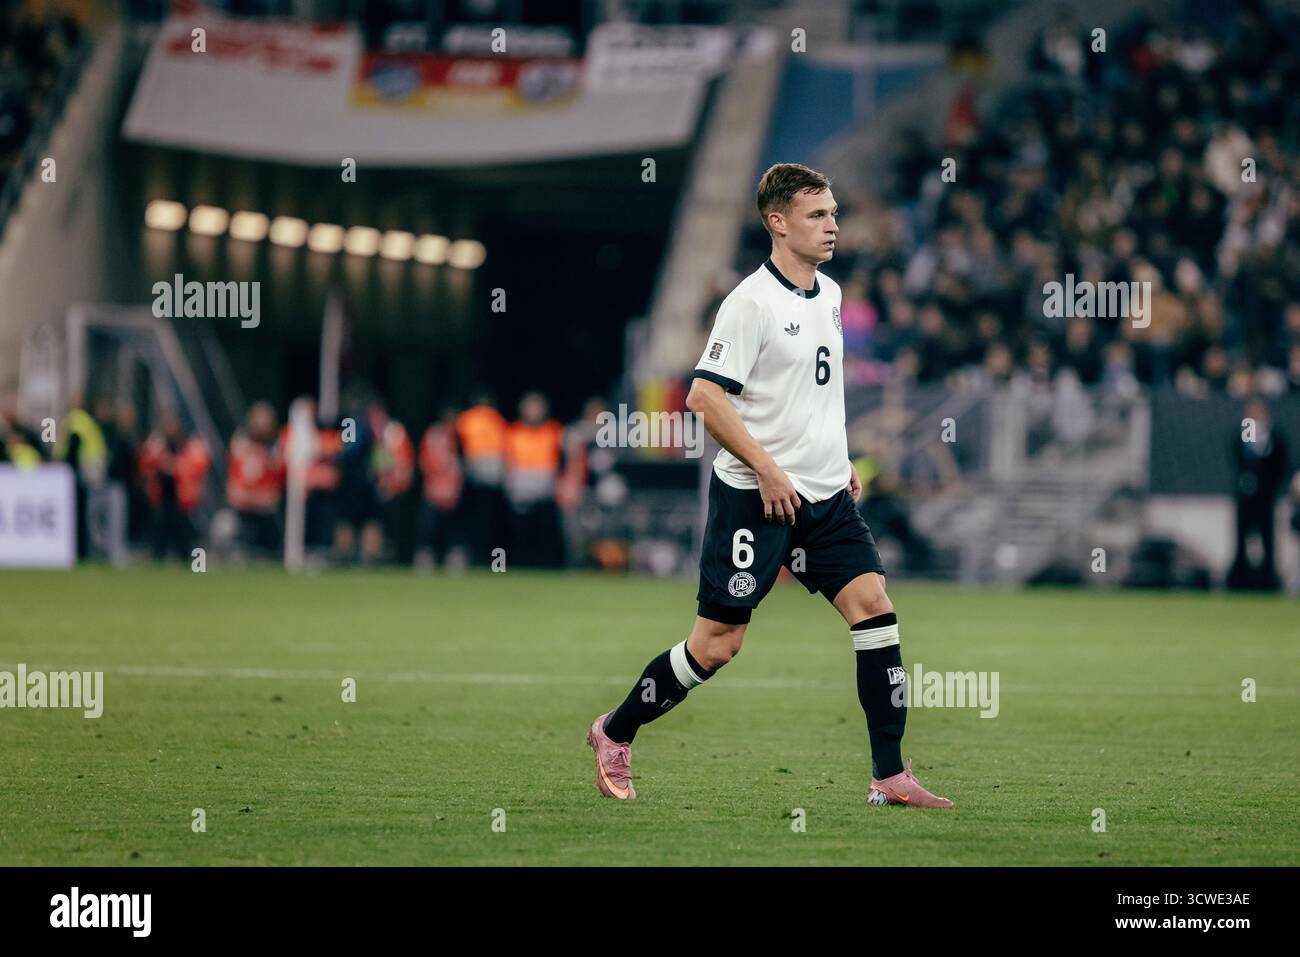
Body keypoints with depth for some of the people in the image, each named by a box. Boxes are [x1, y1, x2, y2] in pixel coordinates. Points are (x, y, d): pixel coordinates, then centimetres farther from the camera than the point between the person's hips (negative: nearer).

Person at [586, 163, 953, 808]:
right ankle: (615, 734, 19)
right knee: (718, 642, -3)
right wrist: (768, 470, -18)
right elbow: (705, 397, -17)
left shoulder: (829, 295, 12)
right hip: (754, 496, -7)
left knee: (873, 605, -7)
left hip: (826, 496, 7)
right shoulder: (752, 302, -14)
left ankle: (890, 777, -5)